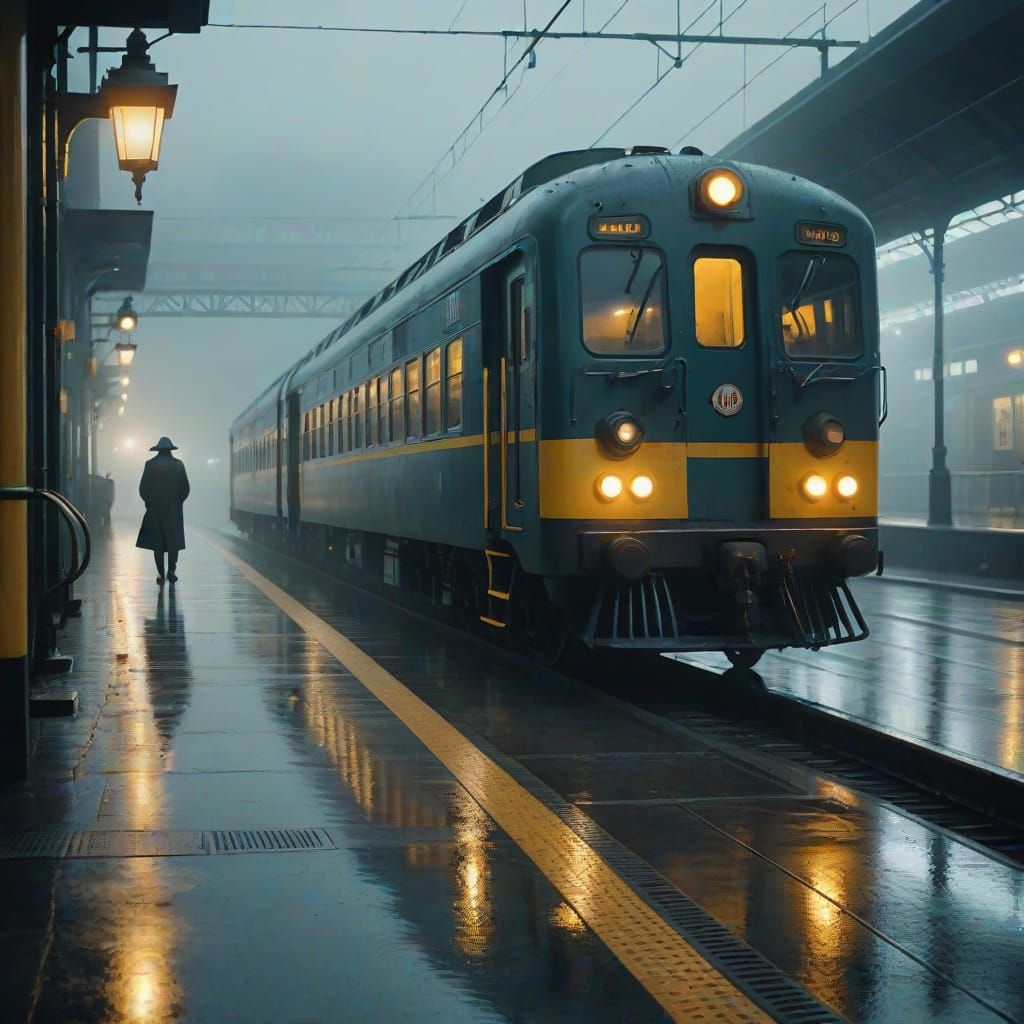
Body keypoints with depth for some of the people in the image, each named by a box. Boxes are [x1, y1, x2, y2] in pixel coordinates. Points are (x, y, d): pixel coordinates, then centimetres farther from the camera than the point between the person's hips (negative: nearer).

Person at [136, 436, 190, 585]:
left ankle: (160, 574, 1)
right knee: (173, 540, 10)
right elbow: (185, 488, -2)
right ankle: (171, 570, 0)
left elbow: (143, 488, -5)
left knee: (157, 542, 5)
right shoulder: (178, 464, -3)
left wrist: (149, 501, 11)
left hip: (154, 509, 0)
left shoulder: (150, 465, -4)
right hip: (174, 510, 0)